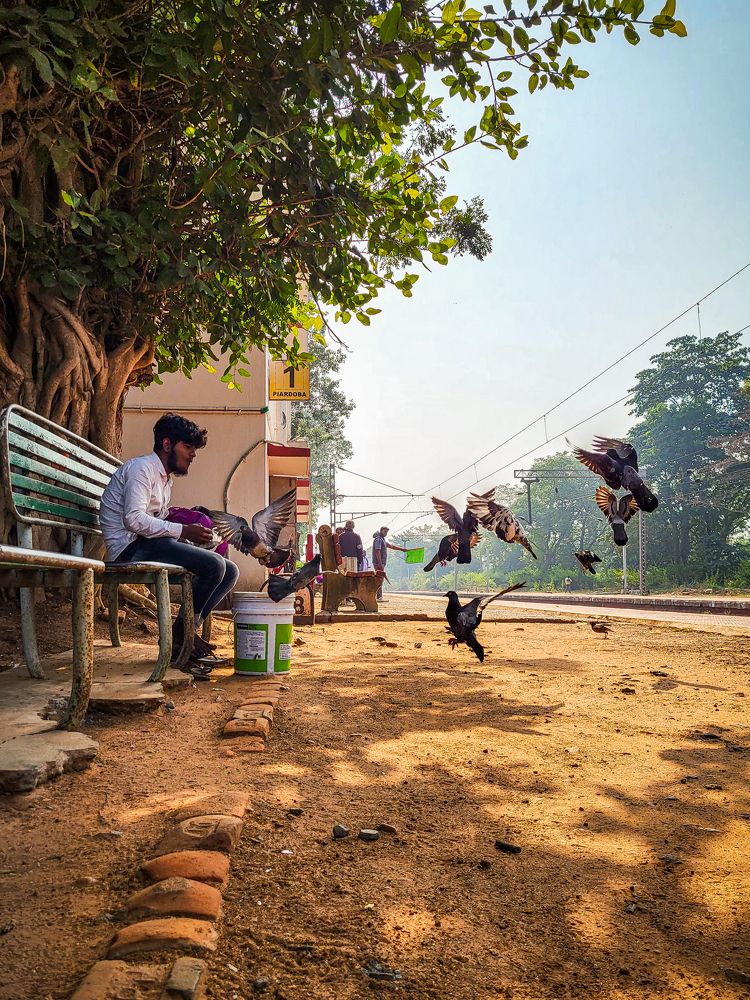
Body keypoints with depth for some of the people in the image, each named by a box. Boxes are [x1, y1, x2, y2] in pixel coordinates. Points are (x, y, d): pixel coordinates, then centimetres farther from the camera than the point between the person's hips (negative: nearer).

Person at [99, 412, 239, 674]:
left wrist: (191, 532, 3)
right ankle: (180, 635, -9)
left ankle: (185, 635, -2)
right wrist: (183, 530, -21)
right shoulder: (142, 467, -7)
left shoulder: (165, 479, 25)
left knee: (229, 571, 2)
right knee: (214, 565, -25)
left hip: (151, 545, 10)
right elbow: (134, 519, -21)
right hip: (131, 548, -10)